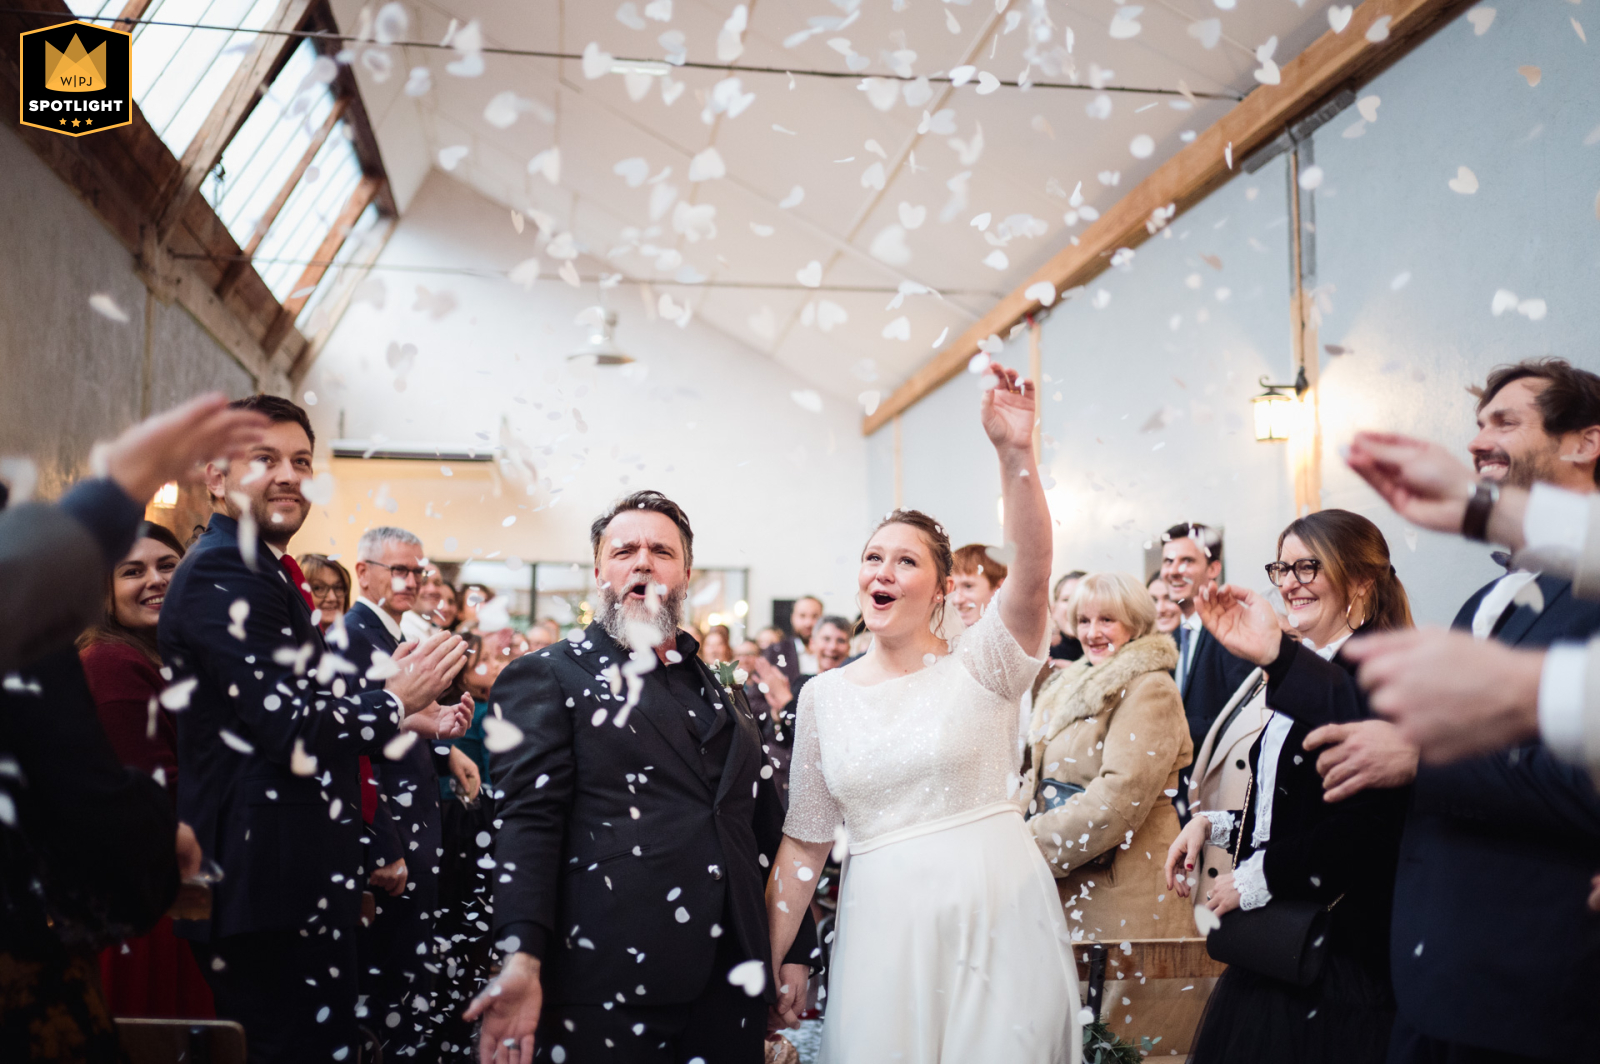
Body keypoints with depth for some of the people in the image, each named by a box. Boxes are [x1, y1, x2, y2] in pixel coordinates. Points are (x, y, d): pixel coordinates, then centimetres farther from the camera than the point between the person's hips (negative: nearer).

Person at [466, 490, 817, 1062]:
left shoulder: (725, 691, 17)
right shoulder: (546, 678, 1)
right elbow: (530, 821, -10)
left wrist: (794, 949, 14)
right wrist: (521, 960, -22)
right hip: (610, 991, -5)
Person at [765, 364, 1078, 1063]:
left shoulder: (979, 665, -2)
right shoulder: (824, 695, 6)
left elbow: (1031, 574, -22)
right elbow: (805, 842, 10)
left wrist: (1016, 453, -35)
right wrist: (769, 964, 8)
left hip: (997, 918, -2)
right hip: (883, 923, 2)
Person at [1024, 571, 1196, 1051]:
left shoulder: (1149, 690, -11)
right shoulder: (1071, 686, 15)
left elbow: (1122, 792, -21)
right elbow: (1041, 776, 17)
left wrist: (1041, 844, -17)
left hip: (1120, 885, -7)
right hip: (1065, 885, 8)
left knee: (1114, 1034, -1)